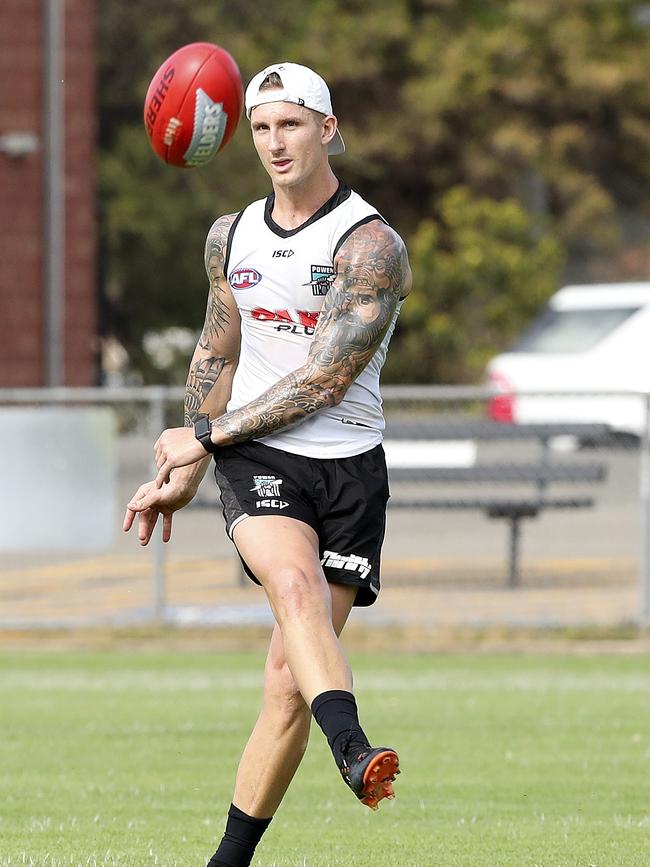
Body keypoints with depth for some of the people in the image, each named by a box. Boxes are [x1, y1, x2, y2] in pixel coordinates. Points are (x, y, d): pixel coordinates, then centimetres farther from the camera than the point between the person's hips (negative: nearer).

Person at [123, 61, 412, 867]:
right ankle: (352, 750, -52)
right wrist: (183, 470, 24)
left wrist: (206, 434, -6)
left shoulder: (370, 245, -7)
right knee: (295, 583, -31)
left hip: (348, 468, -2)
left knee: (290, 678, -6)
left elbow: (325, 381, -11)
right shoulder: (231, 237, 11)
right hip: (257, 460, 2)